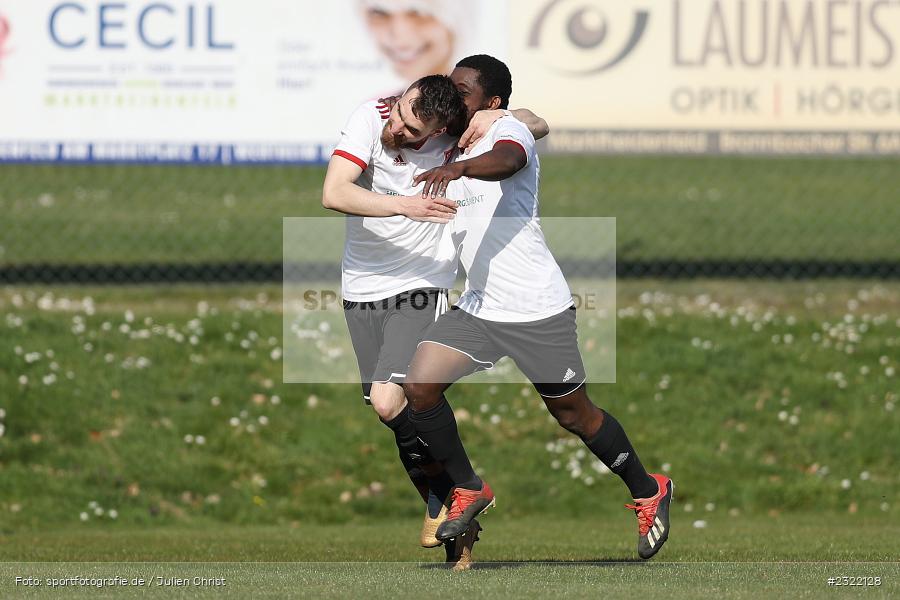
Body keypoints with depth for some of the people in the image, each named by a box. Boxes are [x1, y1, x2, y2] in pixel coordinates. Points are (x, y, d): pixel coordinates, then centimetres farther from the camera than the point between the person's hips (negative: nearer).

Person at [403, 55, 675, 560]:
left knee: (574, 414, 3)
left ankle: (649, 493, 25)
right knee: (420, 386, -10)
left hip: (538, 309, -7)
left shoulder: (508, 130, -13)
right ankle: (469, 490, 7)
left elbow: (506, 160, -38)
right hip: (478, 307, 7)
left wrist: (458, 168, -59)